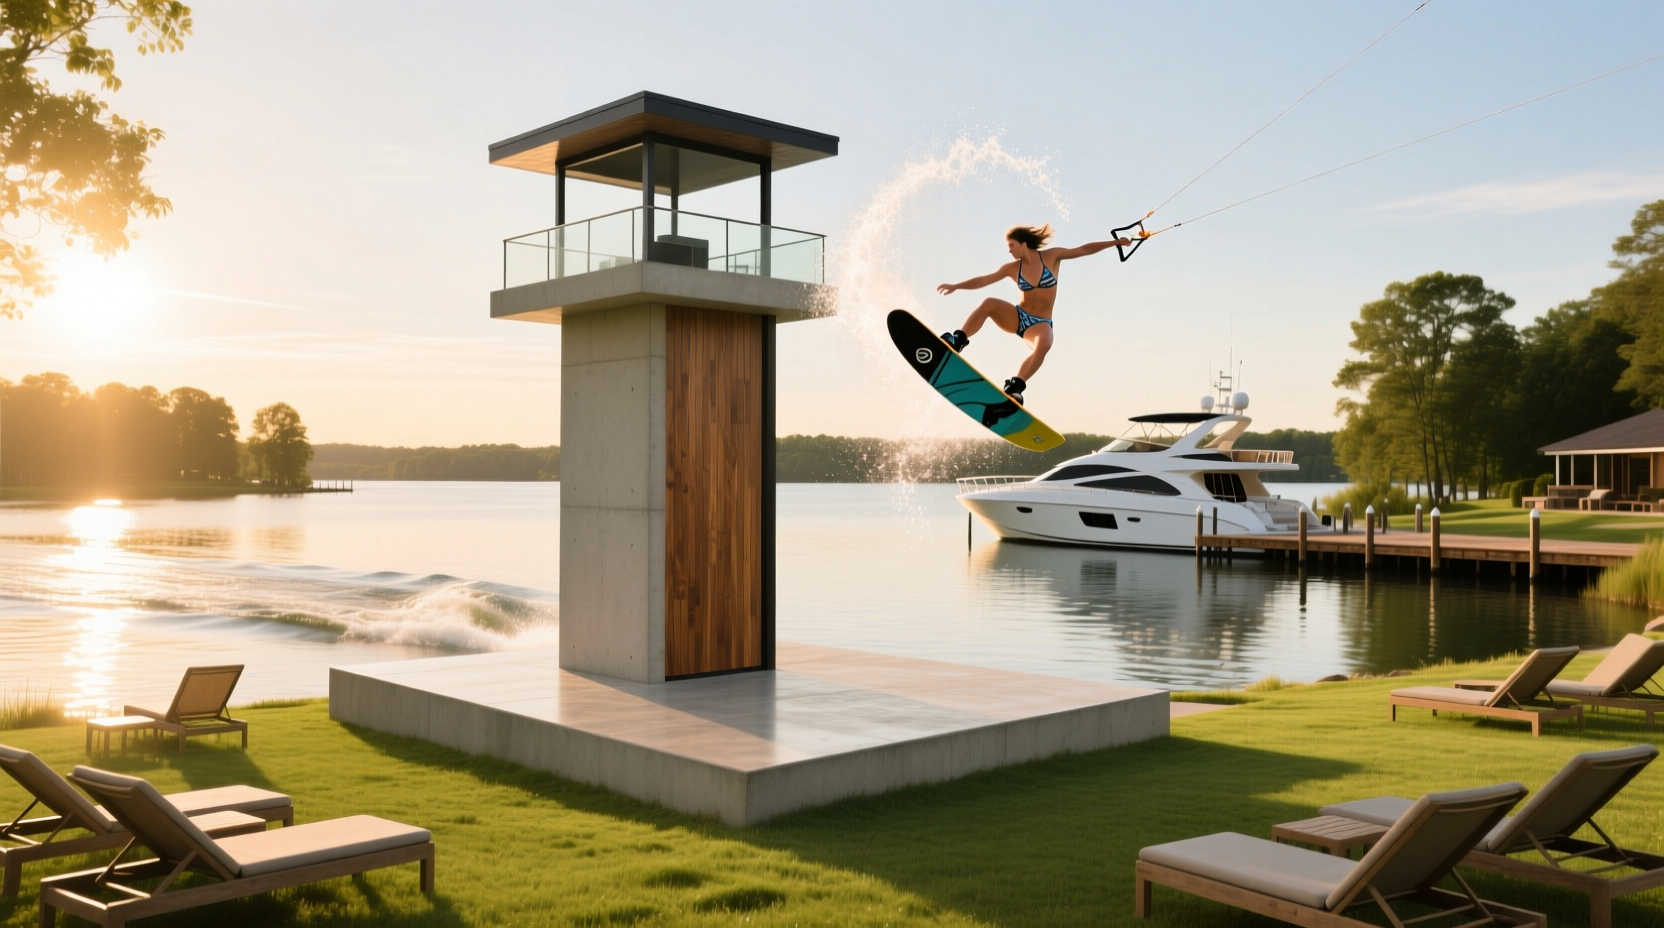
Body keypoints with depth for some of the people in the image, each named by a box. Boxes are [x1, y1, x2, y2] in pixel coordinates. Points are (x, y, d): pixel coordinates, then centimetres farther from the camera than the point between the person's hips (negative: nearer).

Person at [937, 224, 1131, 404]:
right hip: (1017, 316, 2)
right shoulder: (1012, 268, 0)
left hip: (1040, 323, -2)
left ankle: (1015, 386, -39)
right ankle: (957, 341, -25)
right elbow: (983, 280, -1)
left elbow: (1084, 249, 0)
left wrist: (1114, 242, -2)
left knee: (1044, 344, -38)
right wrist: (955, 286, -10)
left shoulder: (1051, 256, -3)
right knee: (989, 303, -28)